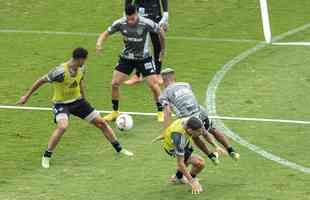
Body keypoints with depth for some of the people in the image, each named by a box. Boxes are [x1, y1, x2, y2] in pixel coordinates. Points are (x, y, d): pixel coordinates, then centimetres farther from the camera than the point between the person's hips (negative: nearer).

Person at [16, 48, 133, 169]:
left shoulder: (81, 68, -8)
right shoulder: (60, 71, -29)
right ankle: (46, 157, -17)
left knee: (101, 123, 6)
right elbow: (41, 81, -18)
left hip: (77, 100, 6)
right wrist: (27, 96, -11)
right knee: (62, 126, -34)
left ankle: (119, 149, 26)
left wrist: (83, 98, 20)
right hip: (61, 103, -6)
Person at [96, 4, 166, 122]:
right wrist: (99, 43, -25)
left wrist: (162, 50, 5)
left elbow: (160, 32, -6)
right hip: (126, 58, 2)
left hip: (143, 58, -2)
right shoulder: (120, 23, -16)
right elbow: (106, 33, -3)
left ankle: (161, 112, 8)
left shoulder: (146, 23, -23)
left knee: (153, 84, -9)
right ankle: (115, 112, 13)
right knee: (114, 84, -5)